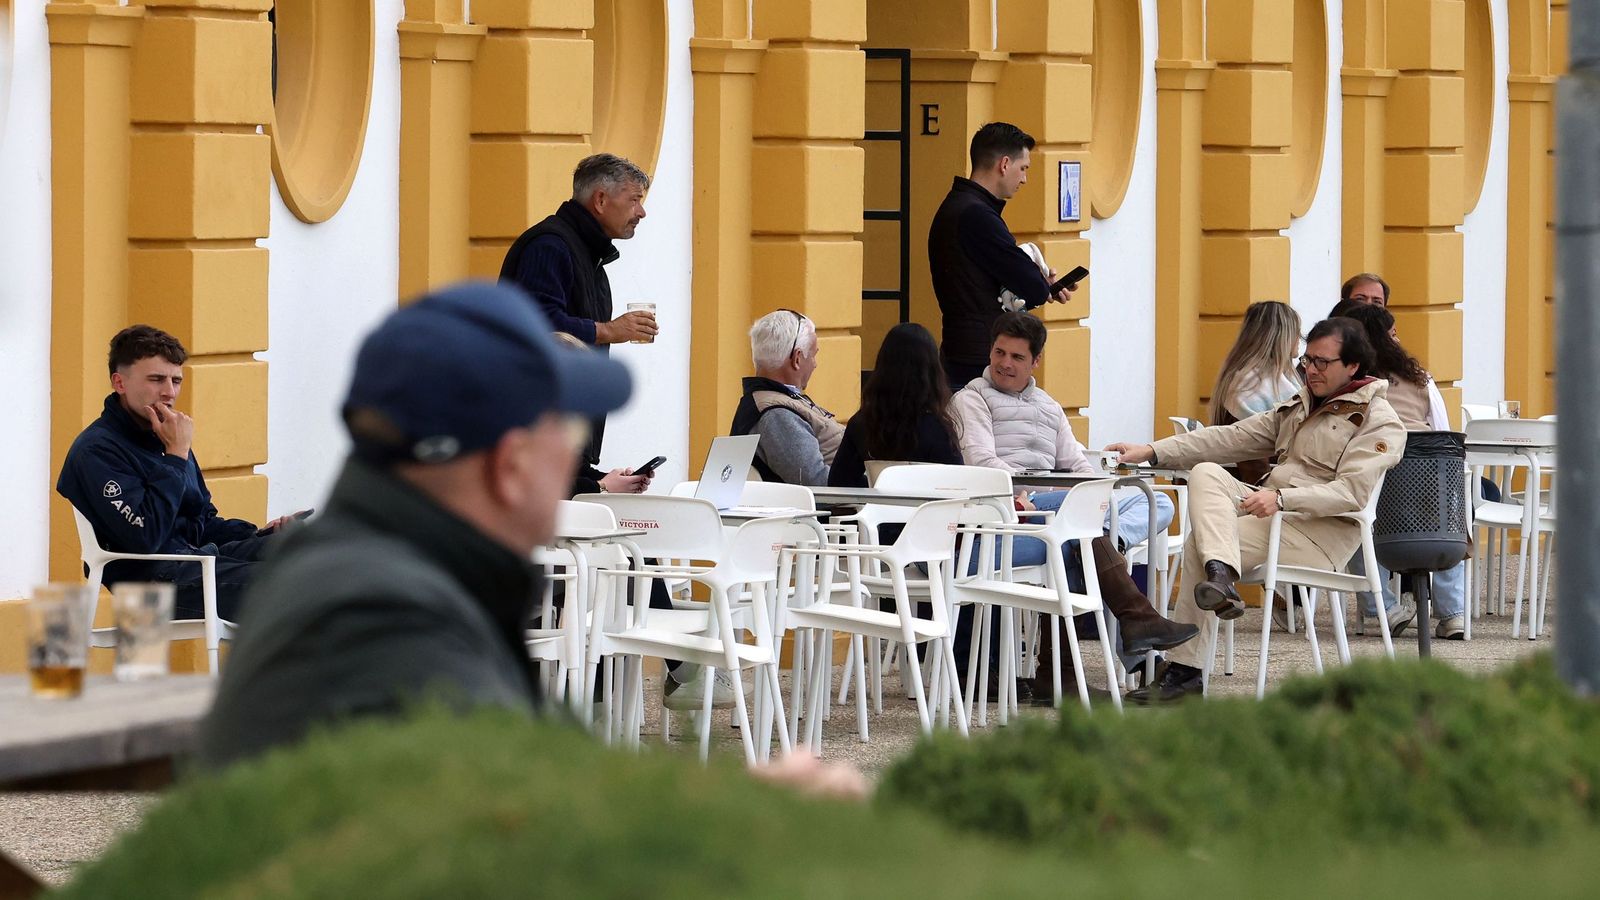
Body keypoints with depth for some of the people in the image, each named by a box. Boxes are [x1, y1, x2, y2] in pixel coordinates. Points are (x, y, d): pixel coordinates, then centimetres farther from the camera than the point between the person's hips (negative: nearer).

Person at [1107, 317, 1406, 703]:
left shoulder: (1380, 422, -2)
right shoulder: (1299, 407, 23)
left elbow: (1351, 491, -17)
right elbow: (1233, 438, 16)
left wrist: (1282, 498, -29)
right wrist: (1152, 452, 5)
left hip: (1323, 533, -8)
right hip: (1273, 512, 8)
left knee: (1200, 543, -23)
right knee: (1206, 473, -18)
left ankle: (1185, 669, -23)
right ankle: (1221, 575, -36)